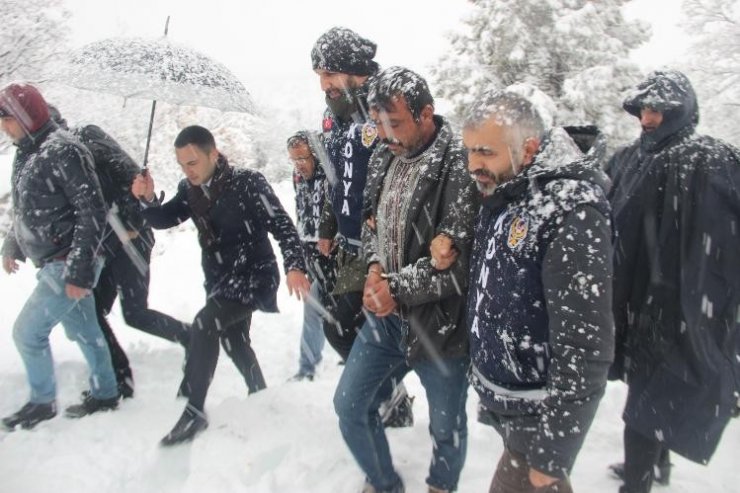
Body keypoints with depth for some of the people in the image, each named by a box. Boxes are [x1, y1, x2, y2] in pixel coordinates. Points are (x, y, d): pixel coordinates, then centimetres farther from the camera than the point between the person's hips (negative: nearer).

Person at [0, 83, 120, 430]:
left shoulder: (62, 151, -18)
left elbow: (92, 213, -22)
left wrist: (79, 271, -23)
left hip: (67, 266, -9)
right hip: (52, 264, 9)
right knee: (84, 331, 16)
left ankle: (42, 402, 19)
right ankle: (104, 395, 30)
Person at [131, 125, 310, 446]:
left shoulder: (247, 182, -18)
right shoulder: (190, 189, 0)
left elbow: (282, 225, -20)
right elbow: (164, 219, 7)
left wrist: (294, 266, -33)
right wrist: (147, 199, -15)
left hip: (253, 275, -7)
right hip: (220, 280, 8)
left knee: (204, 325, -23)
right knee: (234, 340, 20)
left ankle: (194, 411, -12)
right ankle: (259, 393, 44)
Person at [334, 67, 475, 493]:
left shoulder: (459, 167, -18)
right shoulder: (385, 157, 5)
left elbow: (461, 258, -22)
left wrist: (398, 288, -19)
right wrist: (375, 267, -3)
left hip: (440, 323, -6)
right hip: (386, 315, 7)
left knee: (447, 427, 14)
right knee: (350, 405, 14)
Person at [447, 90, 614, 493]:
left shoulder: (571, 211, -25)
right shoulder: (502, 194, 0)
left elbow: (584, 345, -25)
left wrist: (550, 454, -21)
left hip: (540, 409, -7)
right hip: (500, 397, 8)